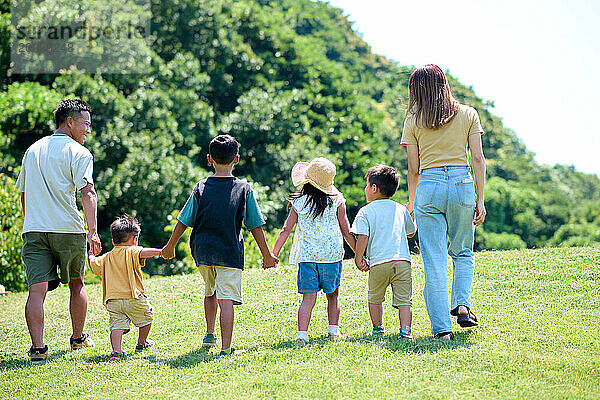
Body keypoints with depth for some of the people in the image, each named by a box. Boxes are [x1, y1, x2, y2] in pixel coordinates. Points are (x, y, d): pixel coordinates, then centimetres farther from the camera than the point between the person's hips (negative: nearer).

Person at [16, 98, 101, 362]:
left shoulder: (32, 150, 18)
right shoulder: (78, 153, -2)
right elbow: (87, 192, -16)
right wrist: (93, 230, -23)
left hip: (33, 231, 4)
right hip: (68, 230, -4)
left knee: (37, 289, -6)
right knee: (76, 284, 17)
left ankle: (38, 347, -17)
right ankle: (78, 338, 30)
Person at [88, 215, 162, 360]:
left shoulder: (107, 257, 15)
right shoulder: (132, 252, -3)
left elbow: (94, 265, 21)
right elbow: (142, 253, -22)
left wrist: (91, 254, 40)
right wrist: (160, 251, -29)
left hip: (113, 301, 4)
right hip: (134, 298, -4)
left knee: (117, 325, -4)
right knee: (147, 317, 20)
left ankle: (116, 350, -25)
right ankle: (141, 343, 33)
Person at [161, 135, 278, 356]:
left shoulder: (201, 188, 2)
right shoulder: (243, 189, -2)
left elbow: (183, 222, 6)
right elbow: (255, 226, 2)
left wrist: (170, 246, 19)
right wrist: (266, 255, 11)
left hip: (202, 252, 3)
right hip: (229, 252, -3)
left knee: (210, 292, 25)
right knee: (226, 299, -7)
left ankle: (209, 335, 29)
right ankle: (225, 348, -12)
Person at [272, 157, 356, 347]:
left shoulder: (298, 203, 2)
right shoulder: (337, 201, 0)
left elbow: (286, 230, 2)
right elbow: (347, 233, 3)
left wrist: (273, 254, 7)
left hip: (306, 256, 0)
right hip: (332, 255, 0)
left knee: (308, 298, 2)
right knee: (333, 295, 19)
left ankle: (302, 334, -10)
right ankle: (333, 330, 17)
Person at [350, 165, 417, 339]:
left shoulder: (365, 211, 3)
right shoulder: (401, 209, 14)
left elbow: (363, 237, -8)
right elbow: (411, 233, 29)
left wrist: (358, 259, 2)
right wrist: (412, 218, 49)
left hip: (378, 263, -2)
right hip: (402, 261, 2)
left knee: (375, 298, 19)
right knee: (404, 300, -1)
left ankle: (378, 326, 28)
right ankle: (405, 330, -13)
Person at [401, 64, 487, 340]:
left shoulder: (413, 121, 4)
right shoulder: (468, 115, 6)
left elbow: (413, 169, 6)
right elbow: (478, 159, 2)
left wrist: (411, 201, 19)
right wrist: (480, 200, 5)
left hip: (429, 186, -1)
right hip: (462, 183, 1)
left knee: (434, 260, 3)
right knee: (463, 253, 20)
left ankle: (441, 327, 0)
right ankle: (462, 305, -1)